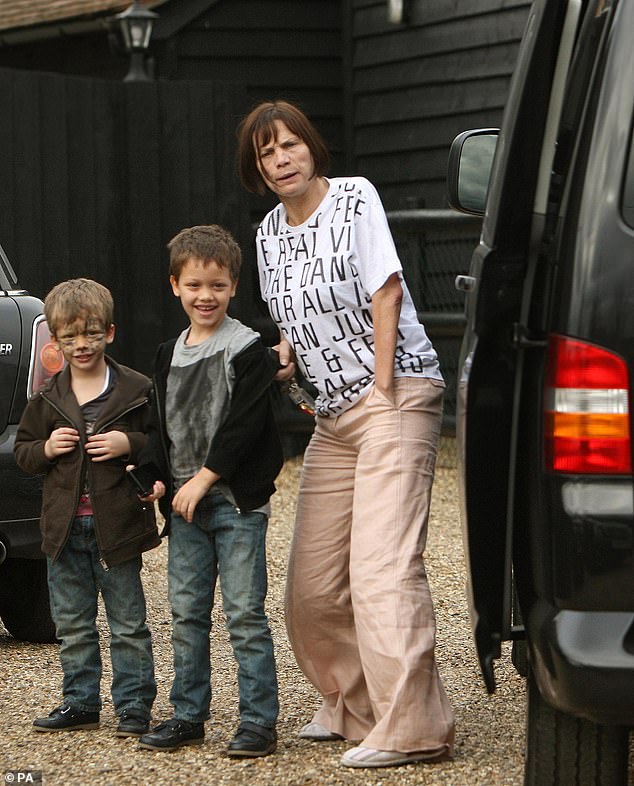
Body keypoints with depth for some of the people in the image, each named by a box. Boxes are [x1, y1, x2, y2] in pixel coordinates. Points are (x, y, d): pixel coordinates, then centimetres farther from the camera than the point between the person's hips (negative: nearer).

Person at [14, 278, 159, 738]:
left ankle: (134, 705, 11)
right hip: (65, 527, 4)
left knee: (128, 625, 4)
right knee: (73, 626, 11)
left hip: (117, 526, -4)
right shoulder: (48, 399, 7)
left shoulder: (137, 391, -4)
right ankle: (80, 703, 20)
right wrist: (45, 450, -8)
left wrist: (130, 445, -19)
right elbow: (22, 452, 12)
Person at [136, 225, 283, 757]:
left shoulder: (246, 349, -7)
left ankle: (259, 720, -1)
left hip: (237, 499, -6)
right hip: (185, 502, 6)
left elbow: (245, 424, -13)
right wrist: (159, 477, 2)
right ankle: (188, 715, 19)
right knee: (186, 613, 10)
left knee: (245, 613, -6)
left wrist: (204, 479, -15)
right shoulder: (169, 355, 13)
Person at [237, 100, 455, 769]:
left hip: (395, 395, -8)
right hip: (333, 412, 8)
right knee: (313, 581, 7)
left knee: (382, 566, -16)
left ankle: (411, 729, -15)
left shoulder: (354, 198, -6)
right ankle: (353, 707, 24)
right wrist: (284, 356, 2)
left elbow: (386, 293, -11)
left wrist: (381, 390, -14)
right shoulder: (269, 233, 13)